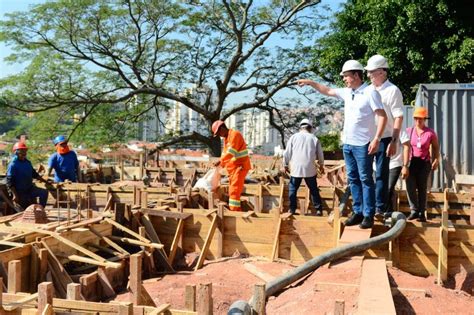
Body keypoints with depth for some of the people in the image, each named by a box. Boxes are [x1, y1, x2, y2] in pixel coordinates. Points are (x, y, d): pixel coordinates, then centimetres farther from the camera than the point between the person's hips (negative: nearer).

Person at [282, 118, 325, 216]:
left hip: (296, 168, -1)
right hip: (310, 169, 1)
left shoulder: (294, 137, 4)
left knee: (293, 189, 8)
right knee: (314, 189, 9)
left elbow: (287, 153, 4)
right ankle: (318, 209, 9)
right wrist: (321, 165, 28)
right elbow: (320, 154, 12)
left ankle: (292, 209, 6)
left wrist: (285, 165, 15)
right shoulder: (314, 138, 5)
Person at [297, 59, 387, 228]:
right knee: (353, 179, 10)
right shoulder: (347, 92, 11)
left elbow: (382, 116, -14)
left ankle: (368, 215, 4)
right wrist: (310, 83, 19)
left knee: (366, 179, -1)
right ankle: (358, 212, 18)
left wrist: (376, 139, -21)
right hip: (347, 143, 7)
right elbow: (327, 91, 25)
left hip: (363, 144, -7)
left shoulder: (370, 92, -10)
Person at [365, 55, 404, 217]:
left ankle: (380, 208, 9)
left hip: (384, 139, -6)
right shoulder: (368, 90, 11)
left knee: (381, 174, 1)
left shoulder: (392, 90, -9)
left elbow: (398, 118, -12)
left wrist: (394, 142, -17)